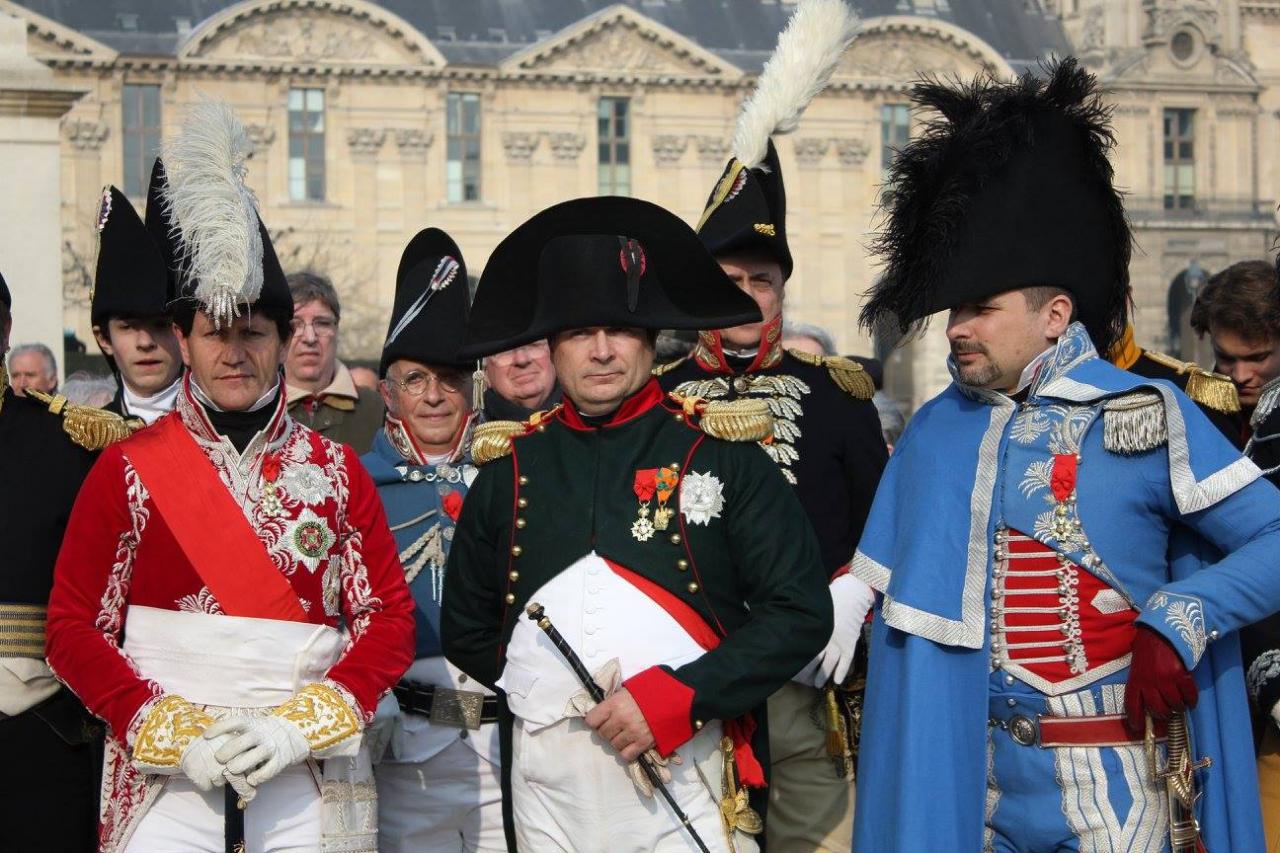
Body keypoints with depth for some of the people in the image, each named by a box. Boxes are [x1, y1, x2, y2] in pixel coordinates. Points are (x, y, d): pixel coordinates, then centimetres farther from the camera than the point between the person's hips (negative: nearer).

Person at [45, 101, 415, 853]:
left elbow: (390, 619, 3)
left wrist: (301, 723, -11)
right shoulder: (128, 468, 2)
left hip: (310, 784, 1)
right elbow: (75, 628, 0)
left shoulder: (337, 470, 5)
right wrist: (173, 733, -11)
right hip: (164, 783, -1)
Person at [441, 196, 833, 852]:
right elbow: (465, 631, 17)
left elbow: (801, 613, -5)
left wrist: (677, 698, -14)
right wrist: (547, 694, 4)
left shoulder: (721, 453, 0)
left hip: (688, 777, -2)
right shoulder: (509, 468, 7)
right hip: (547, 781, 2)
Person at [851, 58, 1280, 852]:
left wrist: (1180, 619, -22)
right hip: (976, 779, 4)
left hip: (1113, 785, -4)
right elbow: (893, 605, 11)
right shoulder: (937, 431, 5)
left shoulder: (1148, 416, -7)